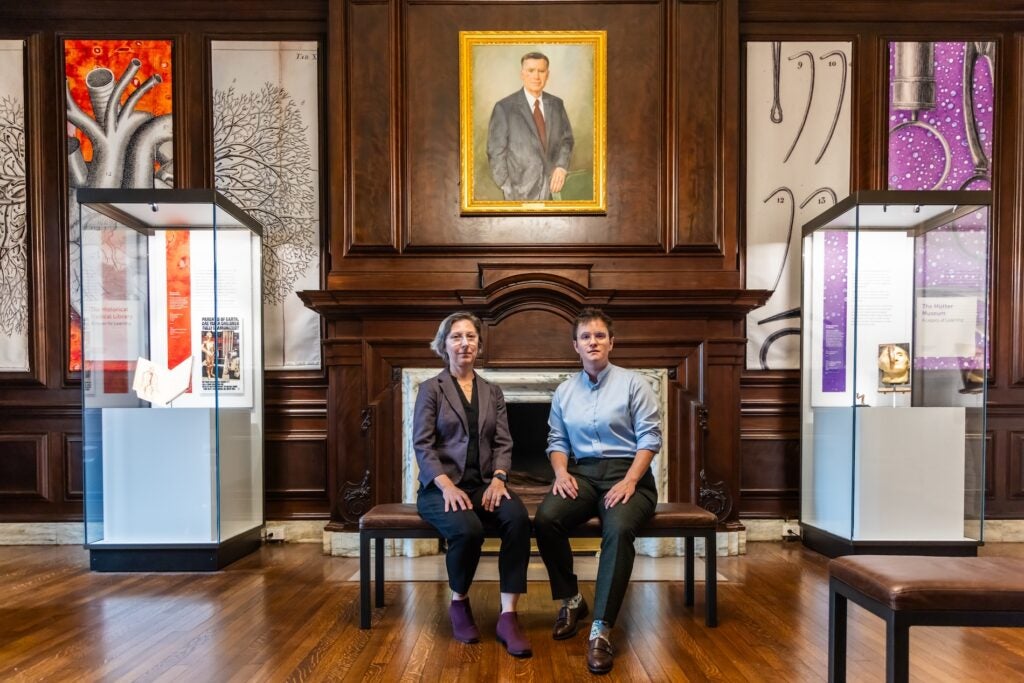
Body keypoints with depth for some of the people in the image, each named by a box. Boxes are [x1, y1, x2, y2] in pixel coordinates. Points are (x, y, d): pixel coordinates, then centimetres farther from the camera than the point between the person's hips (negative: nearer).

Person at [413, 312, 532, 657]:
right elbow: (422, 445, -6)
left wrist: (497, 479, -13)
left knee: (519, 517, -29)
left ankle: (508, 616, -21)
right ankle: (459, 603, -2)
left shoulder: (493, 392, 15)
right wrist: (447, 486, -20)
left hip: (484, 483, 3)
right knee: (468, 529, -33)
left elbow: (503, 443, 8)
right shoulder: (431, 388, 3)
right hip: (441, 486, -3)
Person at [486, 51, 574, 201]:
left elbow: (566, 138, 14)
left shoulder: (556, 104, 6)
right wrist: (507, 189, -10)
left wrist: (562, 166, -5)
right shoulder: (504, 107, -7)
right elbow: (496, 152, -6)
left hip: (553, 186, 4)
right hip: (521, 191, -4)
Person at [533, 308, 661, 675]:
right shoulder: (564, 391, 13)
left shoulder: (632, 383, 0)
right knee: (545, 518, -26)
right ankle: (570, 600, -1)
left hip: (627, 472, -3)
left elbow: (650, 437, -5)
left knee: (619, 529, -35)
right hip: (582, 473, 3)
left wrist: (629, 481, -17)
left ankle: (601, 630, -27)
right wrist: (561, 472, -7)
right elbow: (557, 440, 13)